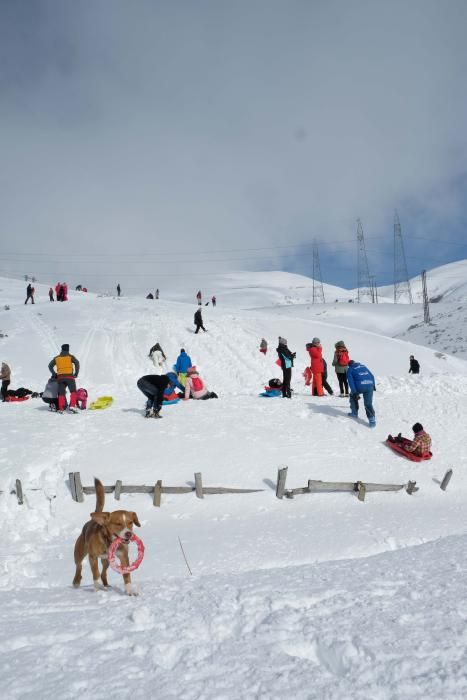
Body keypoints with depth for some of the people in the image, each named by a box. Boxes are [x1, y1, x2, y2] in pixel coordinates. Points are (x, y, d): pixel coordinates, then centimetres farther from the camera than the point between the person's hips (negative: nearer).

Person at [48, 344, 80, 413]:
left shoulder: (56, 358, 15)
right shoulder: (70, 357, 6)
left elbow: (50, 366, 13)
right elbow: (77, 363, -7)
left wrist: (54, 374, 20)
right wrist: (76, 374, -2)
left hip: (60, 377, 3)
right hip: (69, 376, -3)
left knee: (61, 393, 7)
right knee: (73, 392, -1)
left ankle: (61, 409, 0)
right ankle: (72, 407, -16)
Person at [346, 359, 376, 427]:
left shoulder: (350, 370, 13)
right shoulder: (363, 366, 27)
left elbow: (351, 381, -1)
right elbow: (372, 376, 25)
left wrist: (355, 393, -7)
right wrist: (374, 386, 30)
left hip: (359, 386, -3)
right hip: (369, 385, 3)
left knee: (353, 397, 28)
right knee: (368, 404, 4)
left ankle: (354, 413, 34)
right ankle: (372, 419, -13)